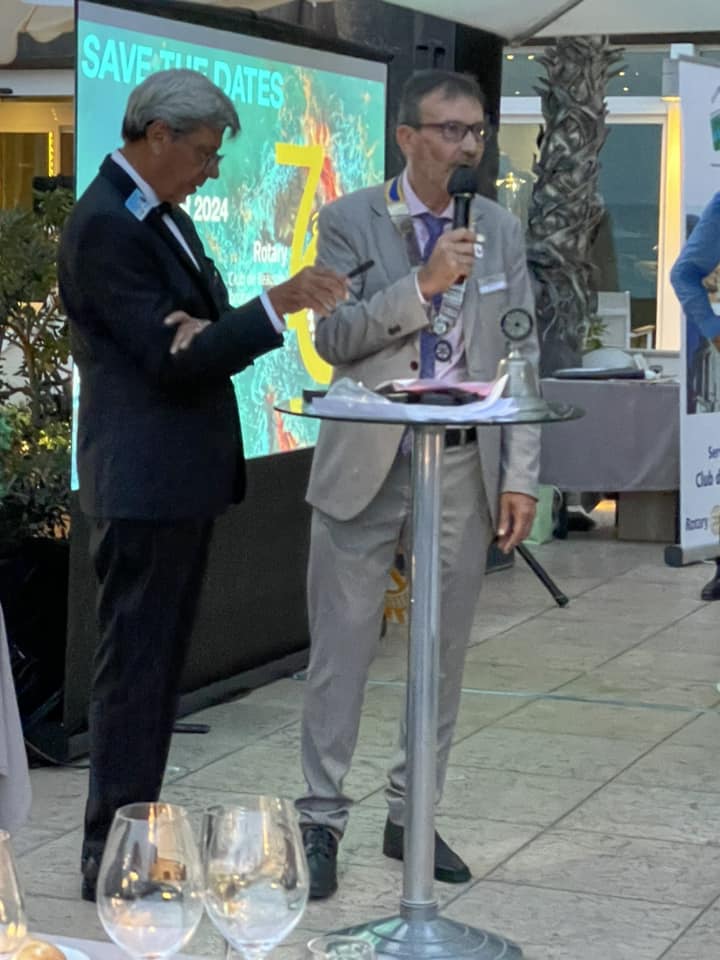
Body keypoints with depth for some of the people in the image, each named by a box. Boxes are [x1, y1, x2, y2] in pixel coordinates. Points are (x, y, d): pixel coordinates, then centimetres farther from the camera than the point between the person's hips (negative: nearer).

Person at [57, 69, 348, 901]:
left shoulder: (161, 215, 14)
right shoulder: (104, 226, -16)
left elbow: (196, 342, 11)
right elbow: (172, 360, -19)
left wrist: (203, 325, -13)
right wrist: (278, 303, -24)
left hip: (182, 475, 10)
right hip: (143, 481, -10)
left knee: (158, 665, 14)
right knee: (133, 668, -4)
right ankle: (111, 858, 4)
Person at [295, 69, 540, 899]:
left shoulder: (501, 230, 7)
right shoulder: (350, 221, -3)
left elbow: (521, 359, 6)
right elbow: (332, 339, -12)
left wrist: (520, 475, 1)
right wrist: (425, 282, -22)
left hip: (464, 465, 3)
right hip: (367, 463, -3)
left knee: (445, 649, 9)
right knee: (341, 645, 1)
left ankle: (412, 816, 22)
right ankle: (321, 820, 13)